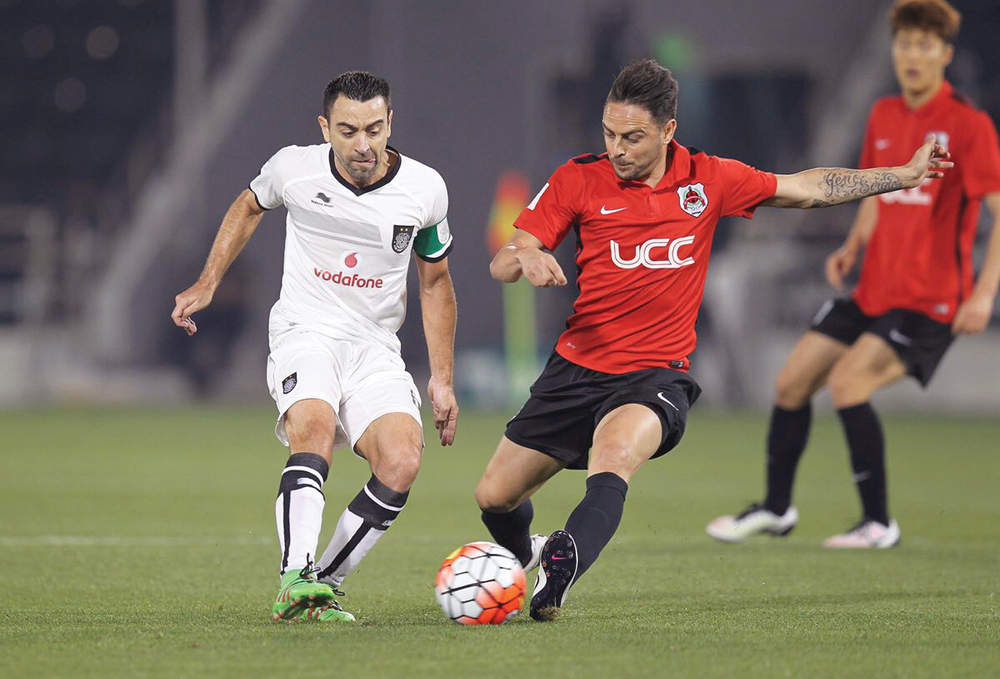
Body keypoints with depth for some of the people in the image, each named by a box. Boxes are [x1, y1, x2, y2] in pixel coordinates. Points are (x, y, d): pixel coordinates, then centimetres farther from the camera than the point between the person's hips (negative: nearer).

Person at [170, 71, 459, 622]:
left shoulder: (425, 190, -2)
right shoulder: (293, 169, -5)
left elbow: (435, 282, 13)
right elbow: (249, 206, 20)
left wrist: (441, 378, 10)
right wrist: (206, 284, 14)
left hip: (375, 345, 2)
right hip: (304, 331, -2)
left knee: (401, 462, -23)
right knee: (315, 429, -33)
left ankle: (324, 582, -9)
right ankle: (295, 580, -43)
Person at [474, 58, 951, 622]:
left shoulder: (708, 179, 2)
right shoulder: (579, 179, -2)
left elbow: (808, 188, 14)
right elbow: (501, 264, -4)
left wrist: (904, 175, 12)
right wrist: (526, 260, -29)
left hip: (656, 375, -2)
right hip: (577, 365, 2)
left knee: (616, 453, -36)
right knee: (495, 497, 7)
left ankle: (562, 567, -51)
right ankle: (522, 555, 41)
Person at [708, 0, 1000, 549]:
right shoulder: (883, 117, 9)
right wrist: (853, 247, 8)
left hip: (929, 302, -7)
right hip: (872, 291, 7)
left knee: (847, 383, -22)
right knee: (792, 381, 7)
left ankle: (878, 523, -9)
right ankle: (776, 509, 26)